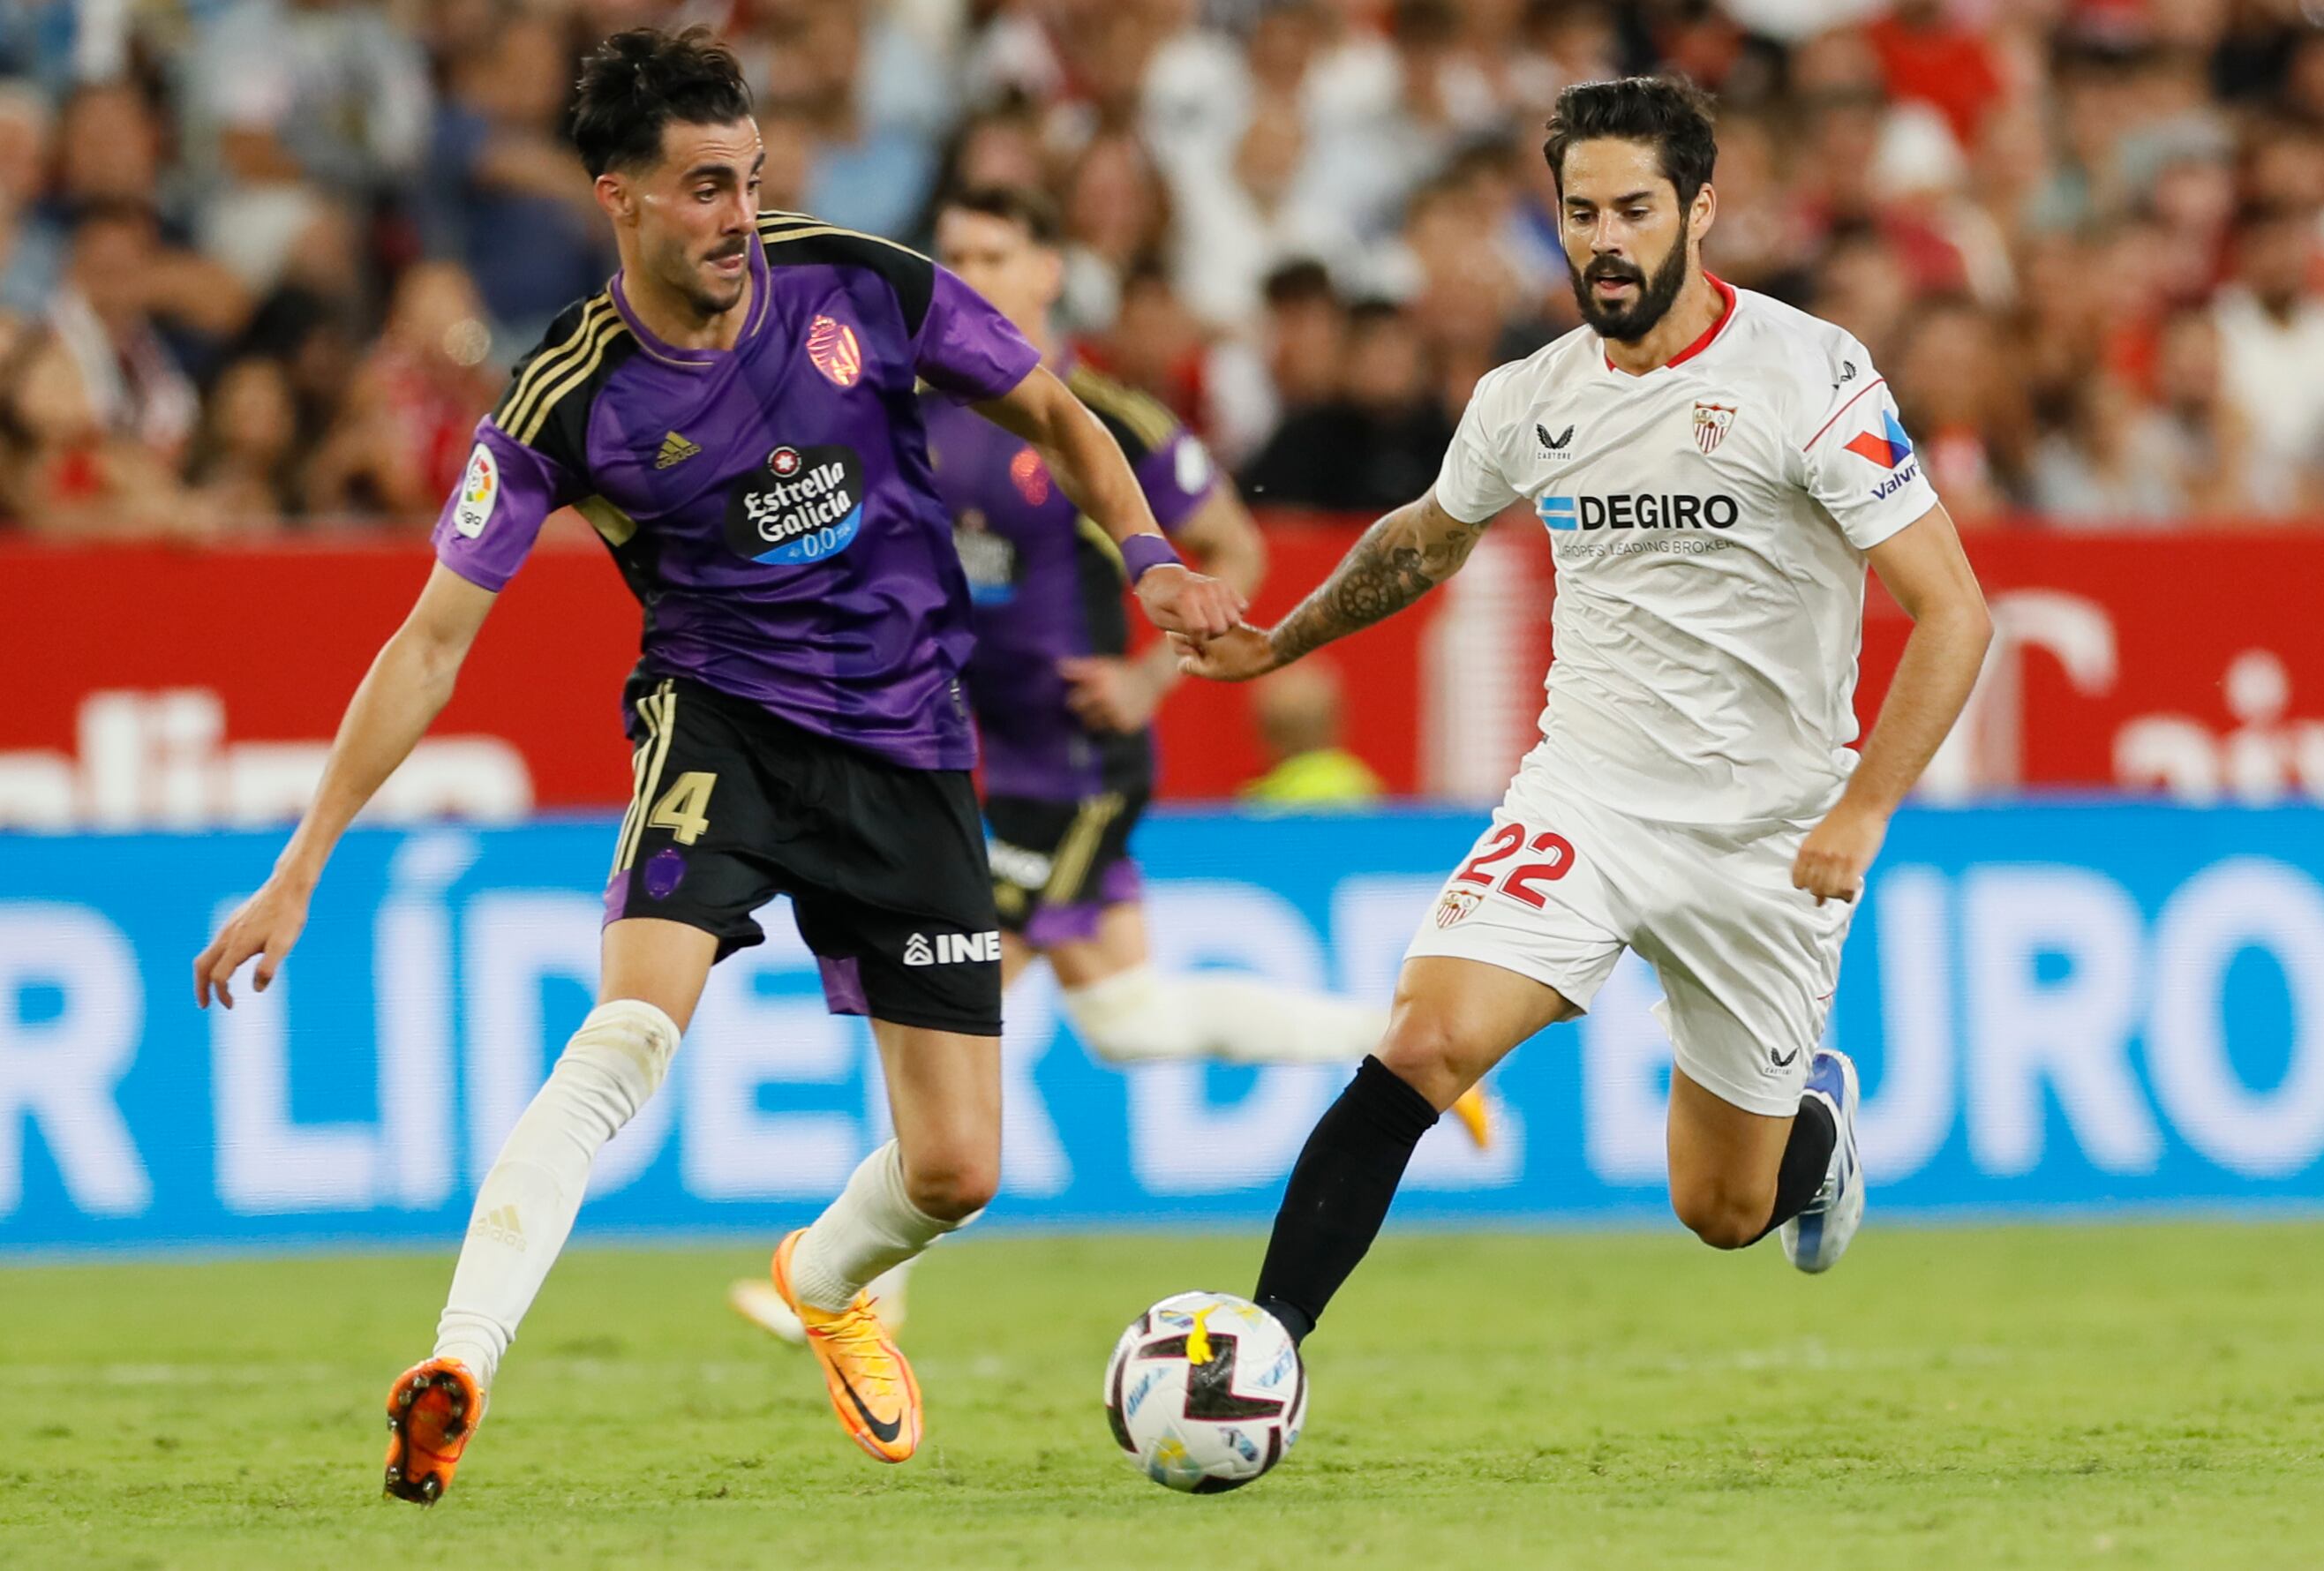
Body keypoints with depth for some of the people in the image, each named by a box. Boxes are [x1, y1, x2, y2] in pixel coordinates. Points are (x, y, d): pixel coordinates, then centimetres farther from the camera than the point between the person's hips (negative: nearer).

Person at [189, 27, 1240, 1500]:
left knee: (957, 1170, 1)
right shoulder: (568, 403, -13)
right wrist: (299, 874, -11)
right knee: (633, 1029, -32)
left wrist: (1149, 554, -10)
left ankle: (825, 1281, 37)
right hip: (722, 724, -2)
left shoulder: (865, 287, -8)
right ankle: (459, 1369, -37)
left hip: (909, 752, 2)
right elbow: (432, 643, -8)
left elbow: (1052, 413, 8)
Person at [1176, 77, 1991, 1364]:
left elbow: (1951, 609, -14)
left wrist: (1863, 811, -23)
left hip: (1767, 828, -2)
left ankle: (1818, 1113, 46)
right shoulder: (1528, 401, 0)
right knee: (1420, 1046, -24)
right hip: (1585, 793, 2)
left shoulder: (1809, 377, -14)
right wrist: (1278, 643, 28)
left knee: (1723, 1212, 9)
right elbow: (1427, 537, 24)